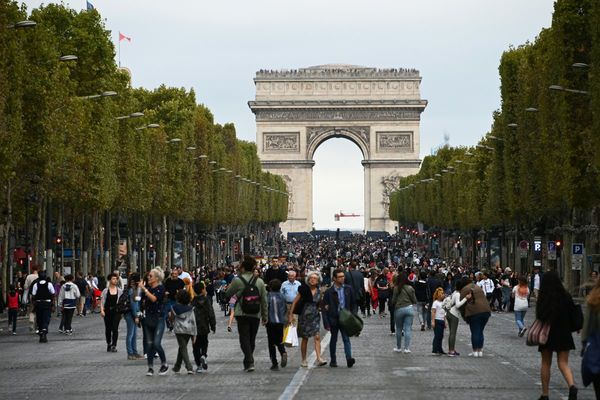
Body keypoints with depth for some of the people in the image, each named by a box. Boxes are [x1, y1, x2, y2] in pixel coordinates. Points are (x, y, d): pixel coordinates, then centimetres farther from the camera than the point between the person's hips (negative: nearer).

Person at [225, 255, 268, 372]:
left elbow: (228, 294, 5)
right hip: (256, 315, 3)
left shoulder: (237, 281, -8)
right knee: (252, 339, 14)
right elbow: (264, 300, 5)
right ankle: (248, 363, 23)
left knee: (244, 338, -2)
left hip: (242, 314, -3)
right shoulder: (260, 282, 2)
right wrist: (265, 316, 12)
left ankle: (250, 362, -17)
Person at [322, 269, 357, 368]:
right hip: (333, 319, -1)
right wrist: (326, 323, -8)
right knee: (333, 340, 11)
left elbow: (354, 304, 11)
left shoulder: (348, 289, 4)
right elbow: (325, 308, -3)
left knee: (346, 339, -10)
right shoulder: (329, 292, -4)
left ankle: (349, 358, -22)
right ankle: (333, 360, 21)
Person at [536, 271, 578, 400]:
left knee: (545, 364, 12)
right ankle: (572, 386, -20)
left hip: (547, 334, -2)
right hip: (564, 335, 2)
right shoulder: (566, 296, -4)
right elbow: (572, 313, 0)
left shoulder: (542, 298, -12)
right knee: (563, 363, 6)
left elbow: (539, 316, -16)